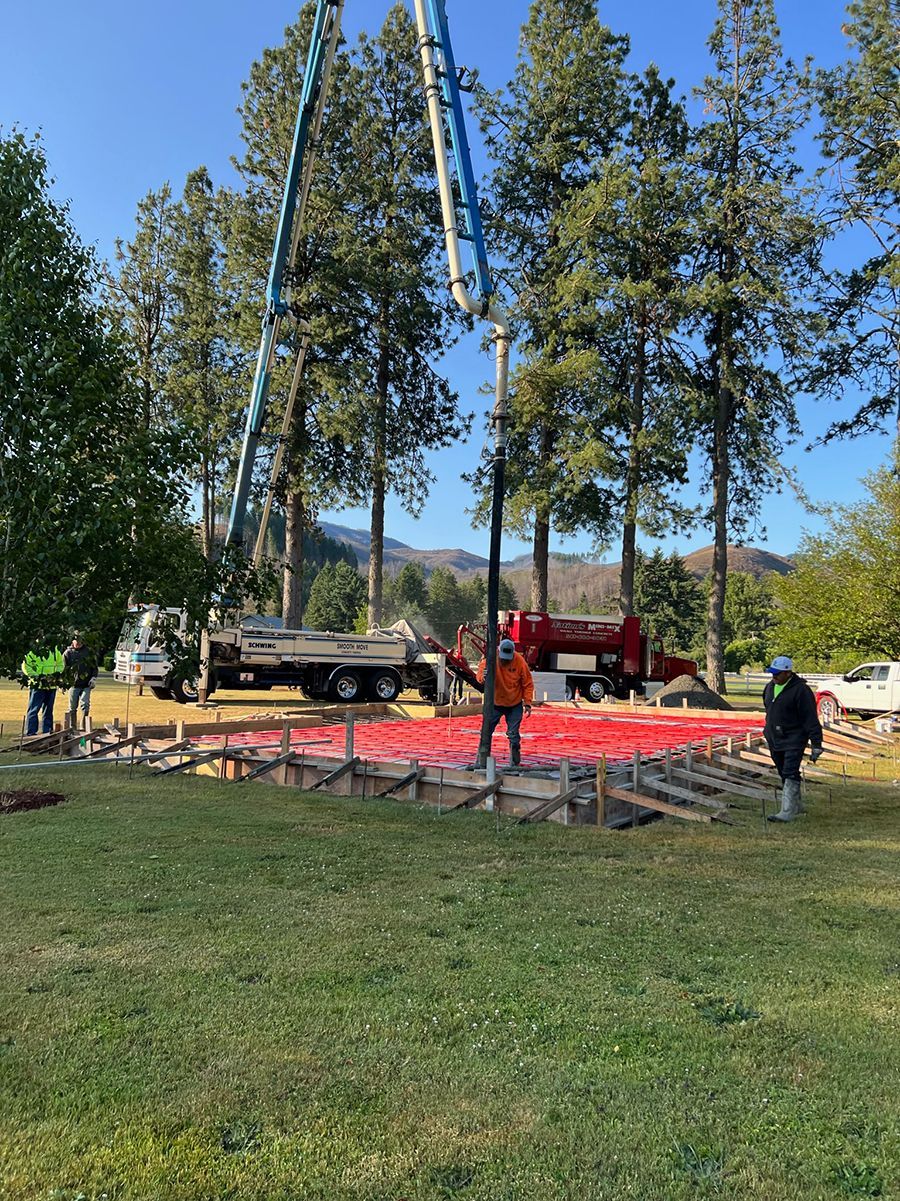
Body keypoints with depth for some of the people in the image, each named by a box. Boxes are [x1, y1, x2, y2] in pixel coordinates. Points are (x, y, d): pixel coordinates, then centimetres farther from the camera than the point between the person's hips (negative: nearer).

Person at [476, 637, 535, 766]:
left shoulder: (520, 661, -14)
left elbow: (528, 684, -5)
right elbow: (480, 675, -17)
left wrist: (527, 703, -9)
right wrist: (483, 677, -41)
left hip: (515, 705, -1)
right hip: (495, 703, 1)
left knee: (513, 735, 3)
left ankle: (515, 764, 16)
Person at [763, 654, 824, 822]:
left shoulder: (800, 689, -15)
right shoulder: (770, 687, 10)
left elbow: (811, 719, -16)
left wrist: (816, 745, -17)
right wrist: (768, 731, 25)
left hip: (793, 740, -8)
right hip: (774, 740, 8)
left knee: (790, 775, -14)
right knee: (784, 775, 16)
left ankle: (788, 812, -15)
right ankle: (796, 805, 30)